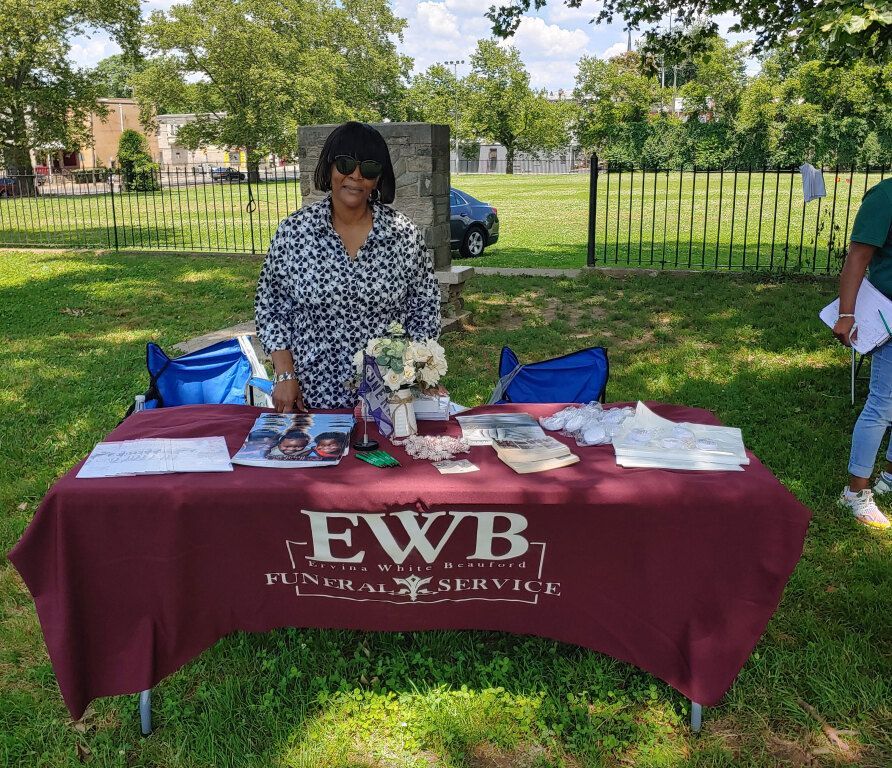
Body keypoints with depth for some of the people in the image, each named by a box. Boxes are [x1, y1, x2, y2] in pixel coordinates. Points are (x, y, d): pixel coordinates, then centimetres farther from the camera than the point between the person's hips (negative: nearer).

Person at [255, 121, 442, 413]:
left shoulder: (404, 234, -6)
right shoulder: (293, 231, -6)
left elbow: (424, 310, 2)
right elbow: (270, 307, 1)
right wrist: (285, 375, -6)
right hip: (311, 395, 0)